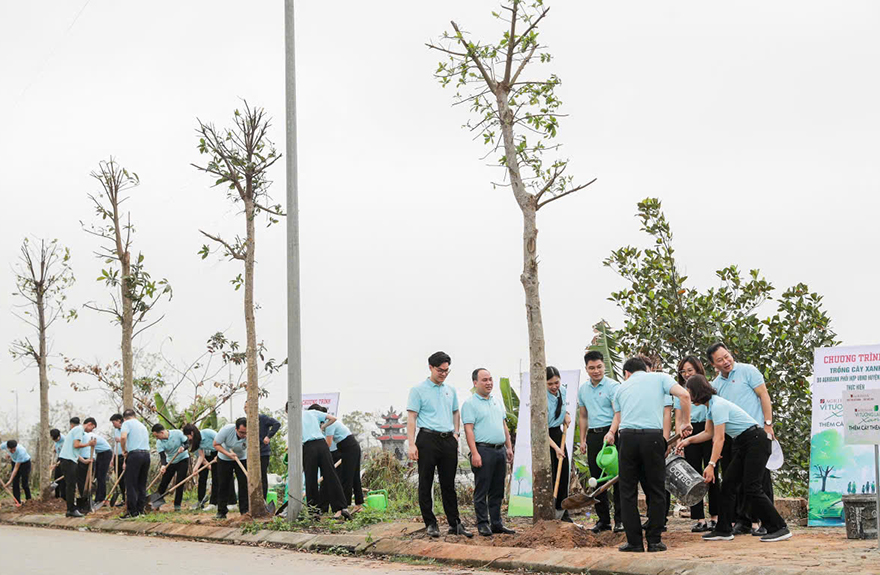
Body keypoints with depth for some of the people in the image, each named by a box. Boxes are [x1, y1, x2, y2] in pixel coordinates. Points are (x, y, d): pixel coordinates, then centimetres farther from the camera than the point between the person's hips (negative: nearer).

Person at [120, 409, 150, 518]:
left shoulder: (127, 423, 3)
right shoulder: (143, 426, 25)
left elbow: (123, 437, -17)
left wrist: (124, 450, -1)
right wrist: (127, 461, 27)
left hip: (135, 454, -7)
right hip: (146, 454, 7)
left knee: (131, 485, -2)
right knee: (142, 484, 13)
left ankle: (132, 512, -3)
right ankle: (141, 509, 14)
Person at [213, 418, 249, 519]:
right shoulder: (227, 429, -31)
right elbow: (216, 444, -17)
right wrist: (228, 454, -31)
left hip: (242, 459, 0)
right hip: (224, 459, 0)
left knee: (244, 484, -9)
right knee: (224, 485, 1)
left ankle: (245, 511, -2)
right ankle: (221, 511, 12)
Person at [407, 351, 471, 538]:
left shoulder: (450, 390, 15)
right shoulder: (418, 390, -2)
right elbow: (411, 418, -5)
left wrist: (455, 434, 9)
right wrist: (412, 444, -13)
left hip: (448, 440, 5)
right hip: (428, 439, -5)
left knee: (449, 484, 8)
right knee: (426, 484, 0)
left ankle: (455, 524, 10)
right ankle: (430, 523, 7)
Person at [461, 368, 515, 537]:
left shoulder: (497, 401, 17)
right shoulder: (470, 403, -6)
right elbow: (468, 429, -12)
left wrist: (509, 447, 16)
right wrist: (474, 453, -19)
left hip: (500, 450, 7)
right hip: (483, 450, -7)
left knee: (497, 491, 10)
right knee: (481, 490, -3)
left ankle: (496, 523, 16)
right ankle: (482, 524, 2)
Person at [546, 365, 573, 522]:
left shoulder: (561, 393, 0)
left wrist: (566, 414, 4)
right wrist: (556, 448, -26)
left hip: (558, 434, 7)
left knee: (564, 473, 5)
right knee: (548, 475, -9)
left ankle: (563, 512, 12)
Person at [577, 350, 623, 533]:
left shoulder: (613, 386, -6)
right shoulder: (583, 389, 14)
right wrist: (583, 440, 15)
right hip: (593, 436, 6)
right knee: (597, 479, 7)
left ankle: (620, 519, 0)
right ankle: (603, 519, 15)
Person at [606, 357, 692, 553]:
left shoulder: (622, 387, 22)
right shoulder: (660, 378, 15)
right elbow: (684, 395, -1)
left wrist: (611, 433, 37)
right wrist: (686, 422, 8)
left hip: (627, 437, 1)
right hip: (653, 436, -1)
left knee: (628, 492, 8)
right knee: (655, 491, 8)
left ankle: (634, 542, 7)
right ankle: (654, 541, 8)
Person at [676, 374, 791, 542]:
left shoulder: (718, 405, -20)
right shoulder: (710, 406, 11)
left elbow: (719, 439, -23)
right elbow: (709, 433, 21)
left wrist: (711, 465, -25)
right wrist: (689, 440, 8)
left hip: (756, 441, -10)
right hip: (741, 444, 10)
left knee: (751, 488, -13)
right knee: (728, 484, 6)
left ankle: (779, 528, -8)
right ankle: (723, 530, 10)